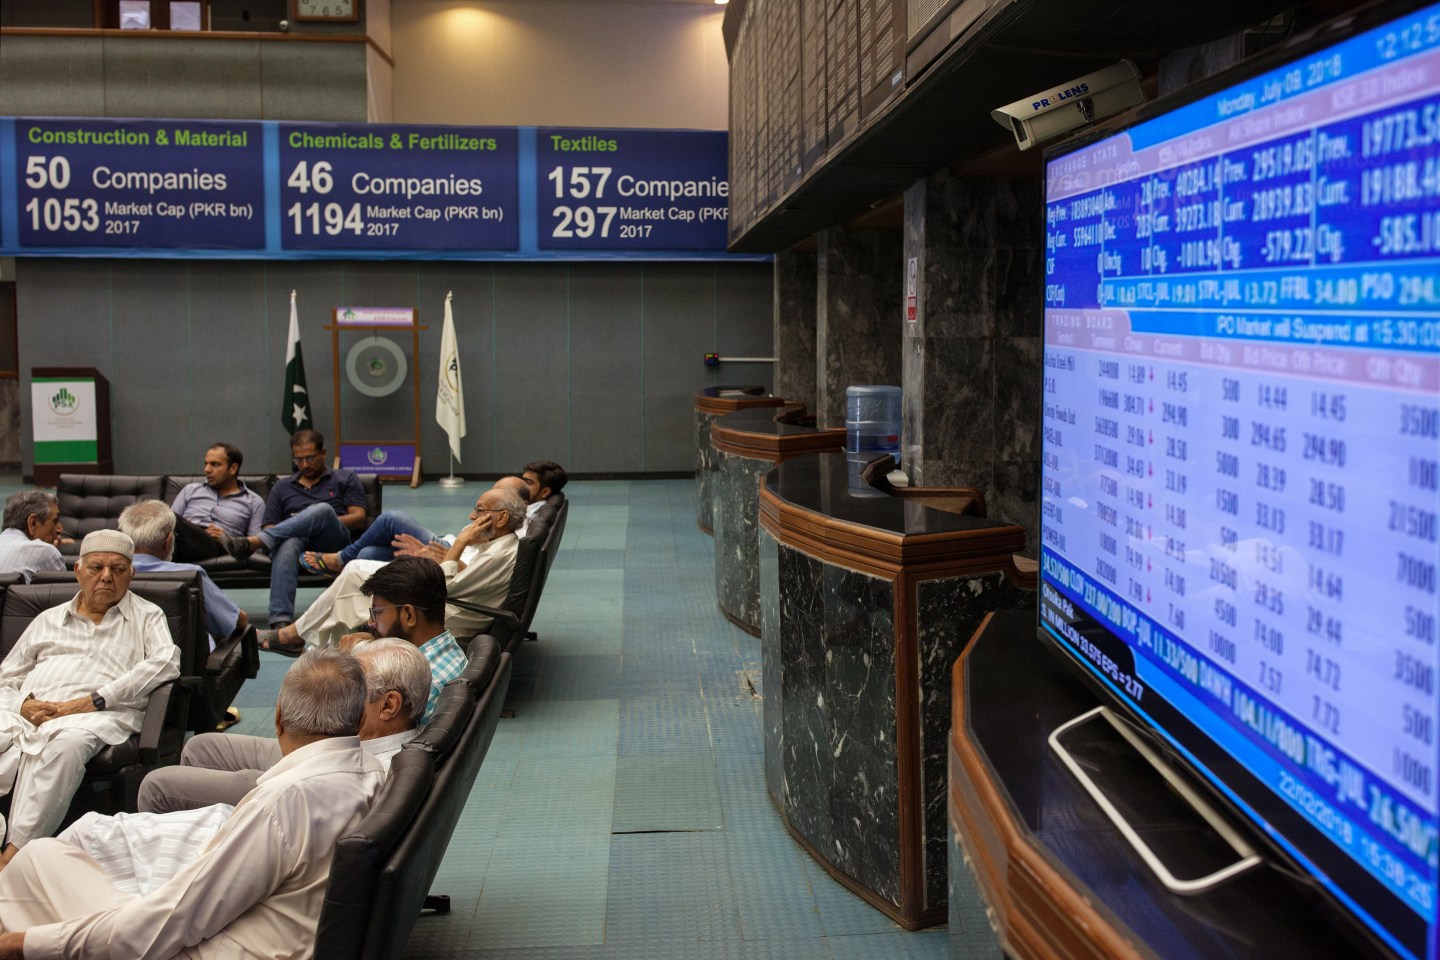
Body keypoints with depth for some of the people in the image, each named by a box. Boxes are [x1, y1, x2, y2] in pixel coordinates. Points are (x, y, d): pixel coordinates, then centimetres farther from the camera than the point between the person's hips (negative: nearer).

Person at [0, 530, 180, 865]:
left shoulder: (146, 616, 19)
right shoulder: (47, 620, 30)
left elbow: (166, 662, -1)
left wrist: (94, 700, -10)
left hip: (100, 715, -3)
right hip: (31, 711, 4)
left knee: (68, 743, -38)